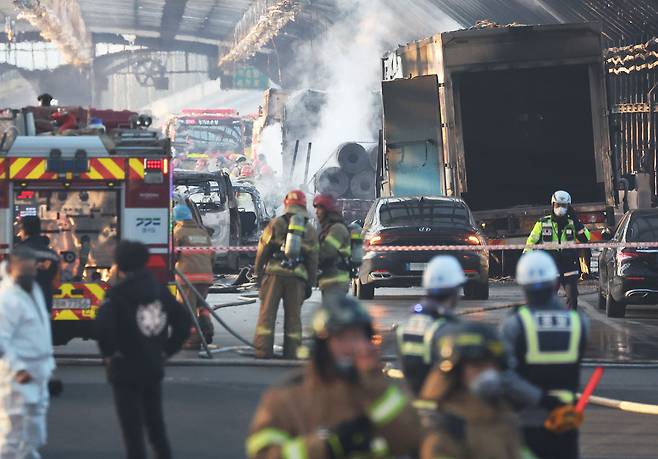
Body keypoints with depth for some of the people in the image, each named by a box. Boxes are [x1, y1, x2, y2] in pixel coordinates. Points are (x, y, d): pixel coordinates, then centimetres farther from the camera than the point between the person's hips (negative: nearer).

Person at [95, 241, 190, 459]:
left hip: (126, 369, -6)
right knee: (156, 424, 17)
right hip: (154, 367, 6)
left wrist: (109, 353, -13)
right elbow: (182, 321, 6)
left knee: (132, 427, 0)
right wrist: (167, 349, 10)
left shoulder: (118, 294, -14)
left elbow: (104, 326, -28)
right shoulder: (160, 290, 4)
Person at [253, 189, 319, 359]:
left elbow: (262, 251, 2)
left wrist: (258, 273, 10)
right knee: (293, 315, 7)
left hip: (274, 274, -2)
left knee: (267, 312, 0)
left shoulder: (276, 224, 4)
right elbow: (313, 260, 11)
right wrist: (310, 284, 16)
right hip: (298, 276, 2)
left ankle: (263, 350, -6)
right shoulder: (310, 231, 12)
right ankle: (291, 352, 4)